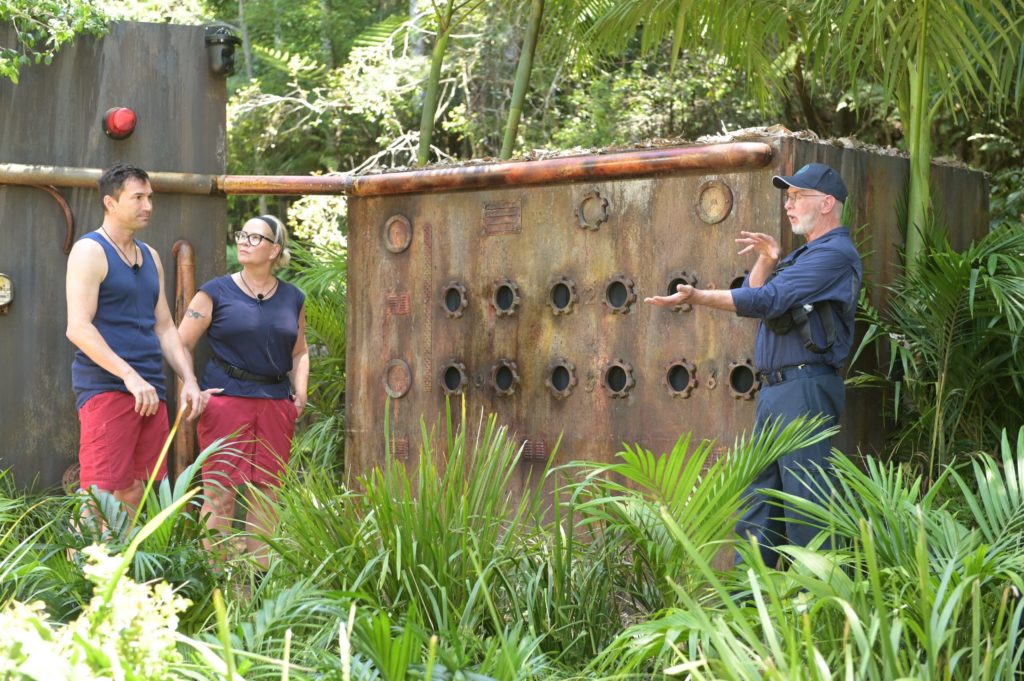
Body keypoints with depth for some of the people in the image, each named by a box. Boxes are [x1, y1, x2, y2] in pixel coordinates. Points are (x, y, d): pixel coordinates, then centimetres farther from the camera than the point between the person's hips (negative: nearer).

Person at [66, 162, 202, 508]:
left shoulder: (150, 257, 20)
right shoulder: (90, 251, -5)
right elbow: (78, 328, -15)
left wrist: (188, 380, 8)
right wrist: (129, 375, -22)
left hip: (151, 392, 8)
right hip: (105, 388, -8)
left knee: (134, 493, 8)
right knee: (100, 493, -12)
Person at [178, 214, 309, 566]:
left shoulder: (293, 299, 12)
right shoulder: (216, 292, 1)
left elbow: (299, 352, 23)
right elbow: (181, 344, 1)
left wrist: (300, 391, 9)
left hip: (276, 405, 4)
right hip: (226, 401, -4)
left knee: (265, 492, 8)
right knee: (219, 492, -6)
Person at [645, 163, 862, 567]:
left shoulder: (835, 253, -9)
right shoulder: (804, 256, 24)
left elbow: (766, 300, -17)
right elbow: (755, 294, 20)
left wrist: (697, 297, -17)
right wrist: (766, 260, 0)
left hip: (805, 388, -10)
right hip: (774, 390, 10)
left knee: (806, 501, -9)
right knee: (759, 500, 10)